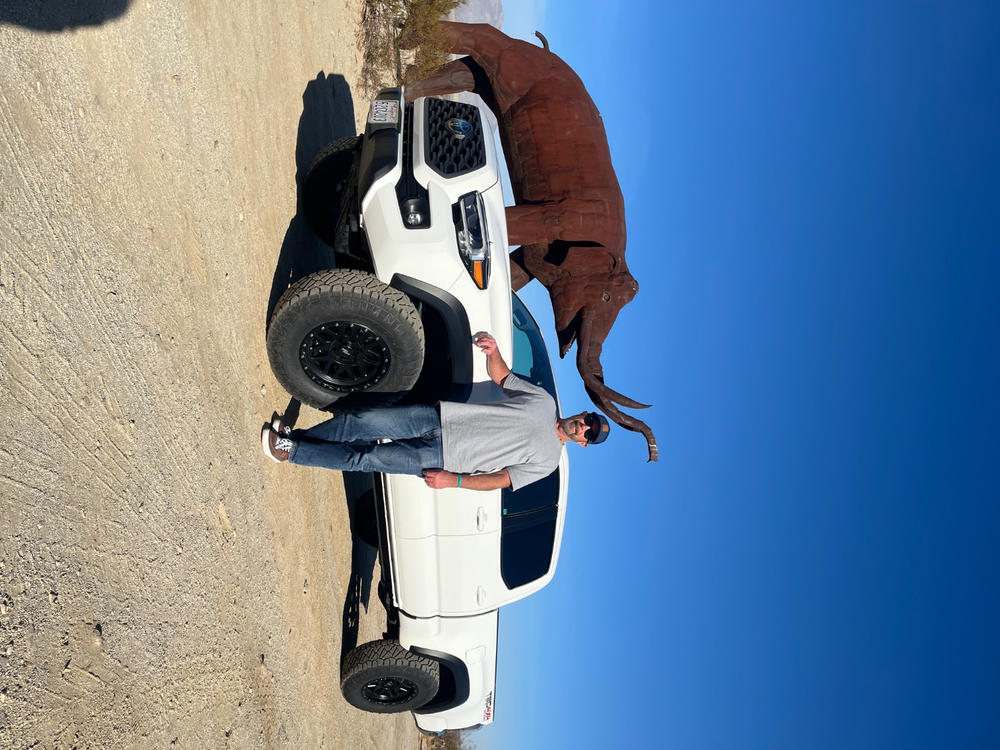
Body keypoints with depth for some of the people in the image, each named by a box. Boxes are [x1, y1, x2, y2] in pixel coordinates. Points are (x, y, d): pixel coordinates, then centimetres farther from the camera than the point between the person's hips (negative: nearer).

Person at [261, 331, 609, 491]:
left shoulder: (547, 461, -3)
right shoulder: (544, 401, 8)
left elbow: (500, 480, -7)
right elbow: (501, 376, 13)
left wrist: (453, 480, -17)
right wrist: (493, 351, -9)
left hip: (442, 457, -4)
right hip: (439, 417, 4)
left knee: (365, 458, -12)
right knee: (364, 421, -10)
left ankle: (291, 451, -1)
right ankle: (297, 438, 7)